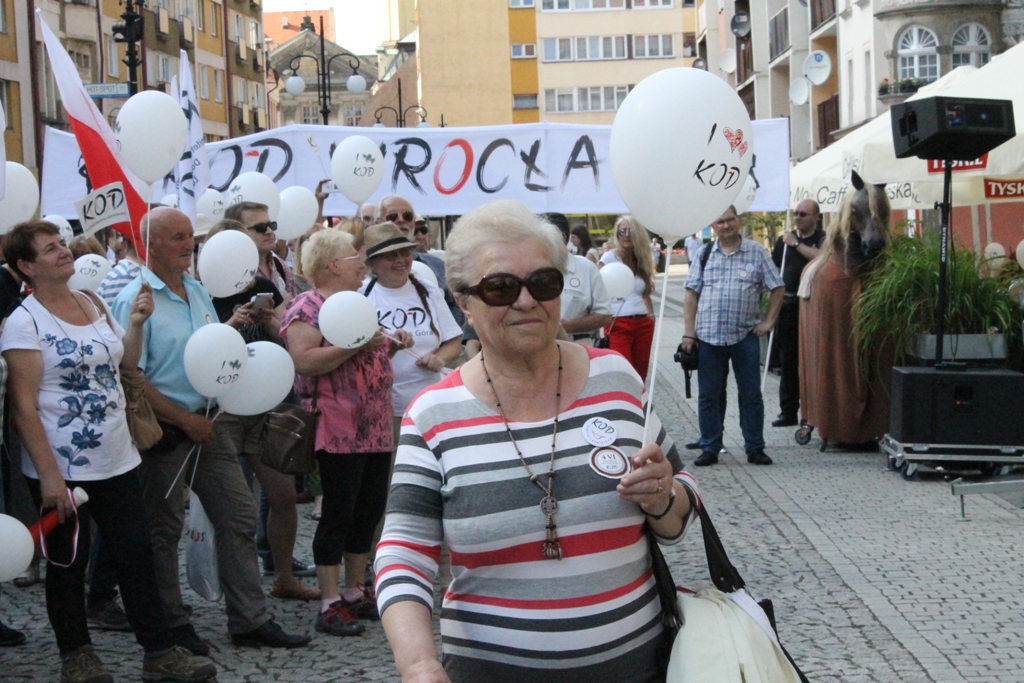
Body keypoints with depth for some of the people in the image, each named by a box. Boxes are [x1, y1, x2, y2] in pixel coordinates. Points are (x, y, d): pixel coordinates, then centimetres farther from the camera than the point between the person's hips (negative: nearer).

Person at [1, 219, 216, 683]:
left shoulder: (94, 305, 7)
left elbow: (126, 364, 19)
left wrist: (136, 323, 1)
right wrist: (49, 475, -19)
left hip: (117, 461, 6)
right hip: (63, 469, -6)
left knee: (136, 555, 7)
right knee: (68, 564, 8)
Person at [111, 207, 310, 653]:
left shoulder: (197, 290, 10)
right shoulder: (135, 300, -13)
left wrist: (231, 328, 1)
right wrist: (185, 421, -16)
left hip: (208, 422, 7)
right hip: (165, 431, -7)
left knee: (239, 517, 7)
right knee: (164, 530, 5)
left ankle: (250, 620, 14)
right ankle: (171, 625, 18)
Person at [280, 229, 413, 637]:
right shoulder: (308, 307, -9)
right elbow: (304, 361, -22)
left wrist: (391, 344, 9)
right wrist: (355, 344, -23)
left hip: (376, 430, 9)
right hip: (340, 431, -9)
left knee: (369, 512, 12)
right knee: (338, 515, -4)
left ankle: (356, 592, 23)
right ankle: (330, 604, 2)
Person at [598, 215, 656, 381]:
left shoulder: (641, 261, 14)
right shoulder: (610, 257, -3)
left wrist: (652, 317, 8)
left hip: (643, 325, 6)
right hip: (619, 325, -6)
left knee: (640, 379, 9)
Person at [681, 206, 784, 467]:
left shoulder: (756, 252, 3)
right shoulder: (704, 254, 7)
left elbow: (776, 288, 6)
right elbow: (691, 293, 6)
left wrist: (768, 321, -2)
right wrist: (688, 332, -2)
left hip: (745, 335, -1)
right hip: (708, 336, 1)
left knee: (751, 395, 4)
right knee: (708, 396, 5)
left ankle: (755, 448, 13)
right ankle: (709, 448, 14)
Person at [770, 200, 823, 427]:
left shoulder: (822, 238, 1)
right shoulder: (784, 239, 14)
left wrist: (796, 244, -12)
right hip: (788, 304, 4)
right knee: (788, 360, 7)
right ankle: (788, 411, 12)